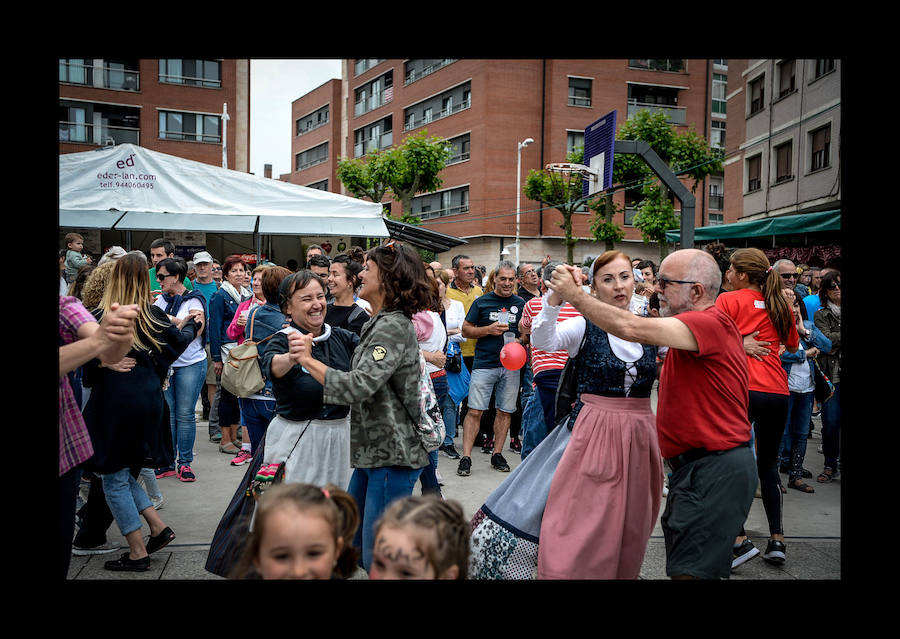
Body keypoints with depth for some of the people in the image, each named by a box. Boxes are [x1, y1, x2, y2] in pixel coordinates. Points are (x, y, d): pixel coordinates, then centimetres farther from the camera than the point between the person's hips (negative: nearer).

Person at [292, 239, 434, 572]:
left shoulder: (393, 326, -17)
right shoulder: (380, 323, 15)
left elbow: (359, 386, -28)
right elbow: (362, 377, 24)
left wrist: (309, 359, -21)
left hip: (392, 457, -10)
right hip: (373, 452, 10)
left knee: (379, 559, -2)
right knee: (352, 543, 18)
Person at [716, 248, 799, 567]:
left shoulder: (729, 300, -1)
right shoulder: (780, 304, 13)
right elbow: (793, 346, 26)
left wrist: (739, 344, 1)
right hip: (777, 389, 5)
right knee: (768, 463, 17)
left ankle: (740, 540, -2)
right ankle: (776, 539, 17)